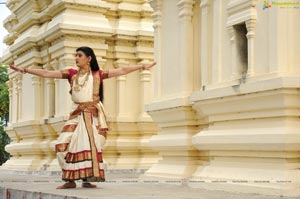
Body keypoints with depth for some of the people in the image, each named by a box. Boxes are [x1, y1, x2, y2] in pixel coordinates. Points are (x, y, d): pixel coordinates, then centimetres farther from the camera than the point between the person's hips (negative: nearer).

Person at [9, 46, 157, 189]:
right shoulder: (72, 74, 10)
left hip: (92, 114, -2)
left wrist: (143, 66, -3)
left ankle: (87, 179, -1)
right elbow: (46, 73, 6)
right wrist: (24, 70, 1)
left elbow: (122, 70, 2)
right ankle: (70, 179, 1)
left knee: (90, 144, -7)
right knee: (64, 144, -7)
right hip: (76, 114, 2)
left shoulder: (98, 74, 5)